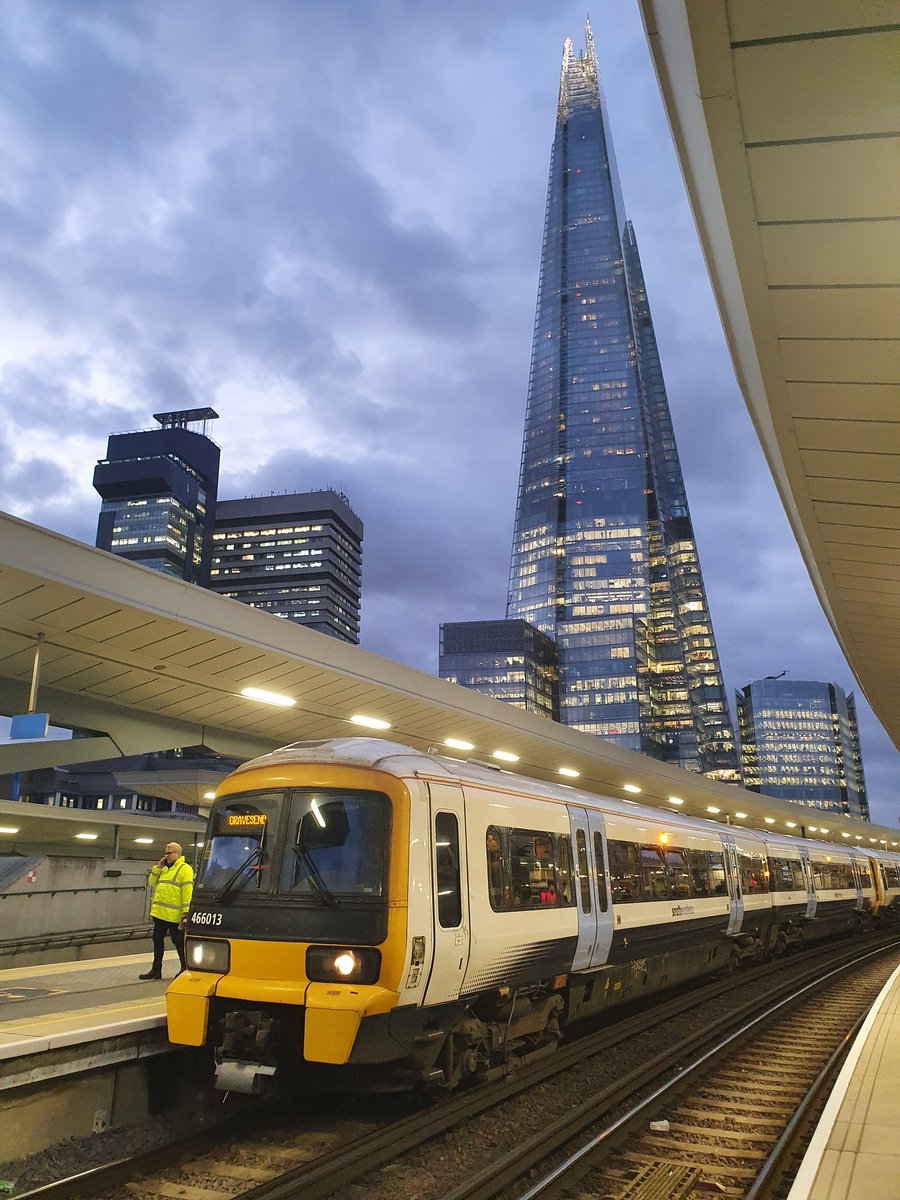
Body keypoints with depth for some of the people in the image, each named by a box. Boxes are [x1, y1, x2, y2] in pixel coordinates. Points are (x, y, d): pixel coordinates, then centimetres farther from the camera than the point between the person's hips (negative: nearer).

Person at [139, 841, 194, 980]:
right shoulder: (164, 868, 17)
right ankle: (156, 970, 22)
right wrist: (158, 867, 2)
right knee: (157, 940, 12)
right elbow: (152, 882, 15)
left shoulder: (185, 869, -9)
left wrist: (186, 911, -20)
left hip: (175, 915, -7)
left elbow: (188, 891, -14)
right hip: (159, 912, 8)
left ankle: (185, 968, 17)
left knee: (179, 941, 3)